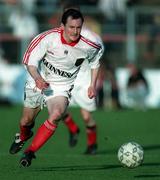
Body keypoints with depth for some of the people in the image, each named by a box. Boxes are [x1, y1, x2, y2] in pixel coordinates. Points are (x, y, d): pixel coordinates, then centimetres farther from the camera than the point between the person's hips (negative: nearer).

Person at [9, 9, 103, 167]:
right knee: (27, 120, 11)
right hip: (38, 81, 1)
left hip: (62, 88, -1)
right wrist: (37, 78, -37)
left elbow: (95, 61, 8)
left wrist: (93, 85, 4)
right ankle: (23, 137, 51)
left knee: (56, 115, -29)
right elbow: (31, 61, -18)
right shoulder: (48, 38, -22)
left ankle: (30, 152, -19)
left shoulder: (88, 47, -16)